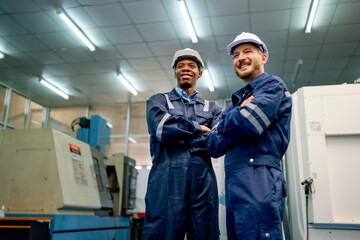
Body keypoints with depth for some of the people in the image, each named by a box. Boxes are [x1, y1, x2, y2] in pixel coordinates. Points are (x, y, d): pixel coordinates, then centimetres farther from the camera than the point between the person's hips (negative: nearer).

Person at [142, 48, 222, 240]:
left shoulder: (211, 108, 22)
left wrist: (180, 136, -6)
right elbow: (161, 128, -6)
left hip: (203, 184, 3)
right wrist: (198, 128, 1)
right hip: (167, 182, -2)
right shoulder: (158, 101, 17)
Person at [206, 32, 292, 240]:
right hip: (234, 184, 8)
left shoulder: (273, 86, 3)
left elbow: (248, 122, -17)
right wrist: (240, 110, 0)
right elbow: (213, 145, 14)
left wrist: (224, 127, 5)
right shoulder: (238, 99, 25)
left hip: (258, 181, -8)